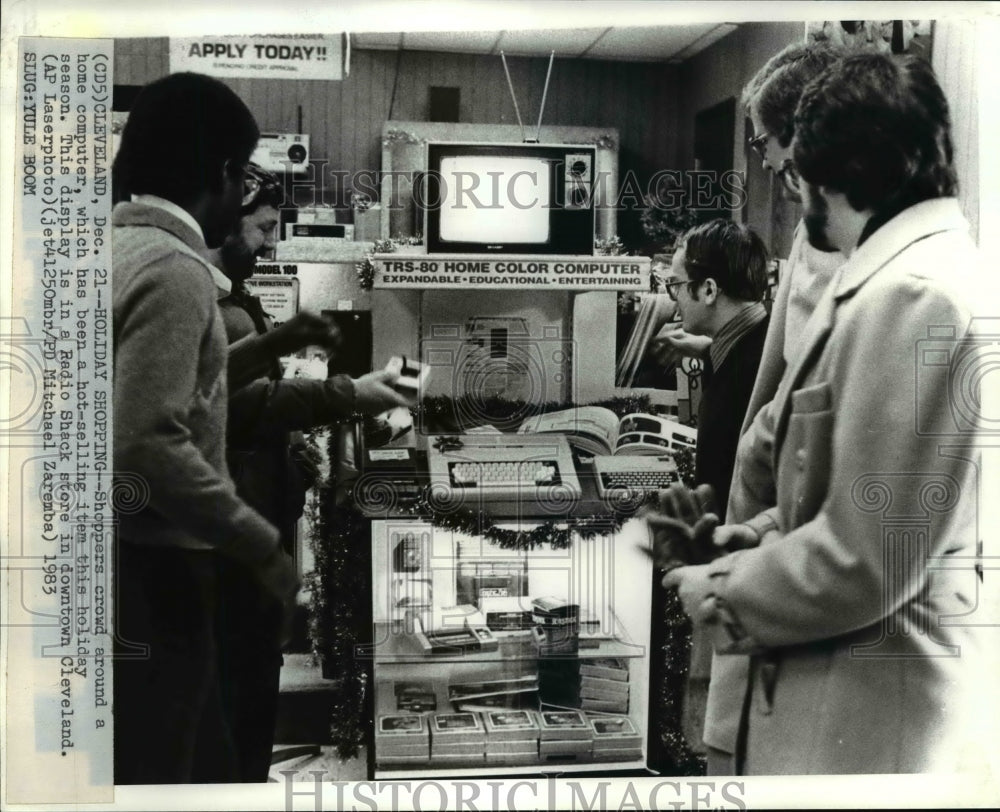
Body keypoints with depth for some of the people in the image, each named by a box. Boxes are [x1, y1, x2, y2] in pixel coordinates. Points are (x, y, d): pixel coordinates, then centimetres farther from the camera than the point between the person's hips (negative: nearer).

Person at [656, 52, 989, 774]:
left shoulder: (915, 292, -22)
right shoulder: (895, 279, 10)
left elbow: (865, 557, -24)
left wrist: (725, 595, -10)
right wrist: (762, 535, 5)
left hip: (868, 701, -9)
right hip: (837, 677, 9)